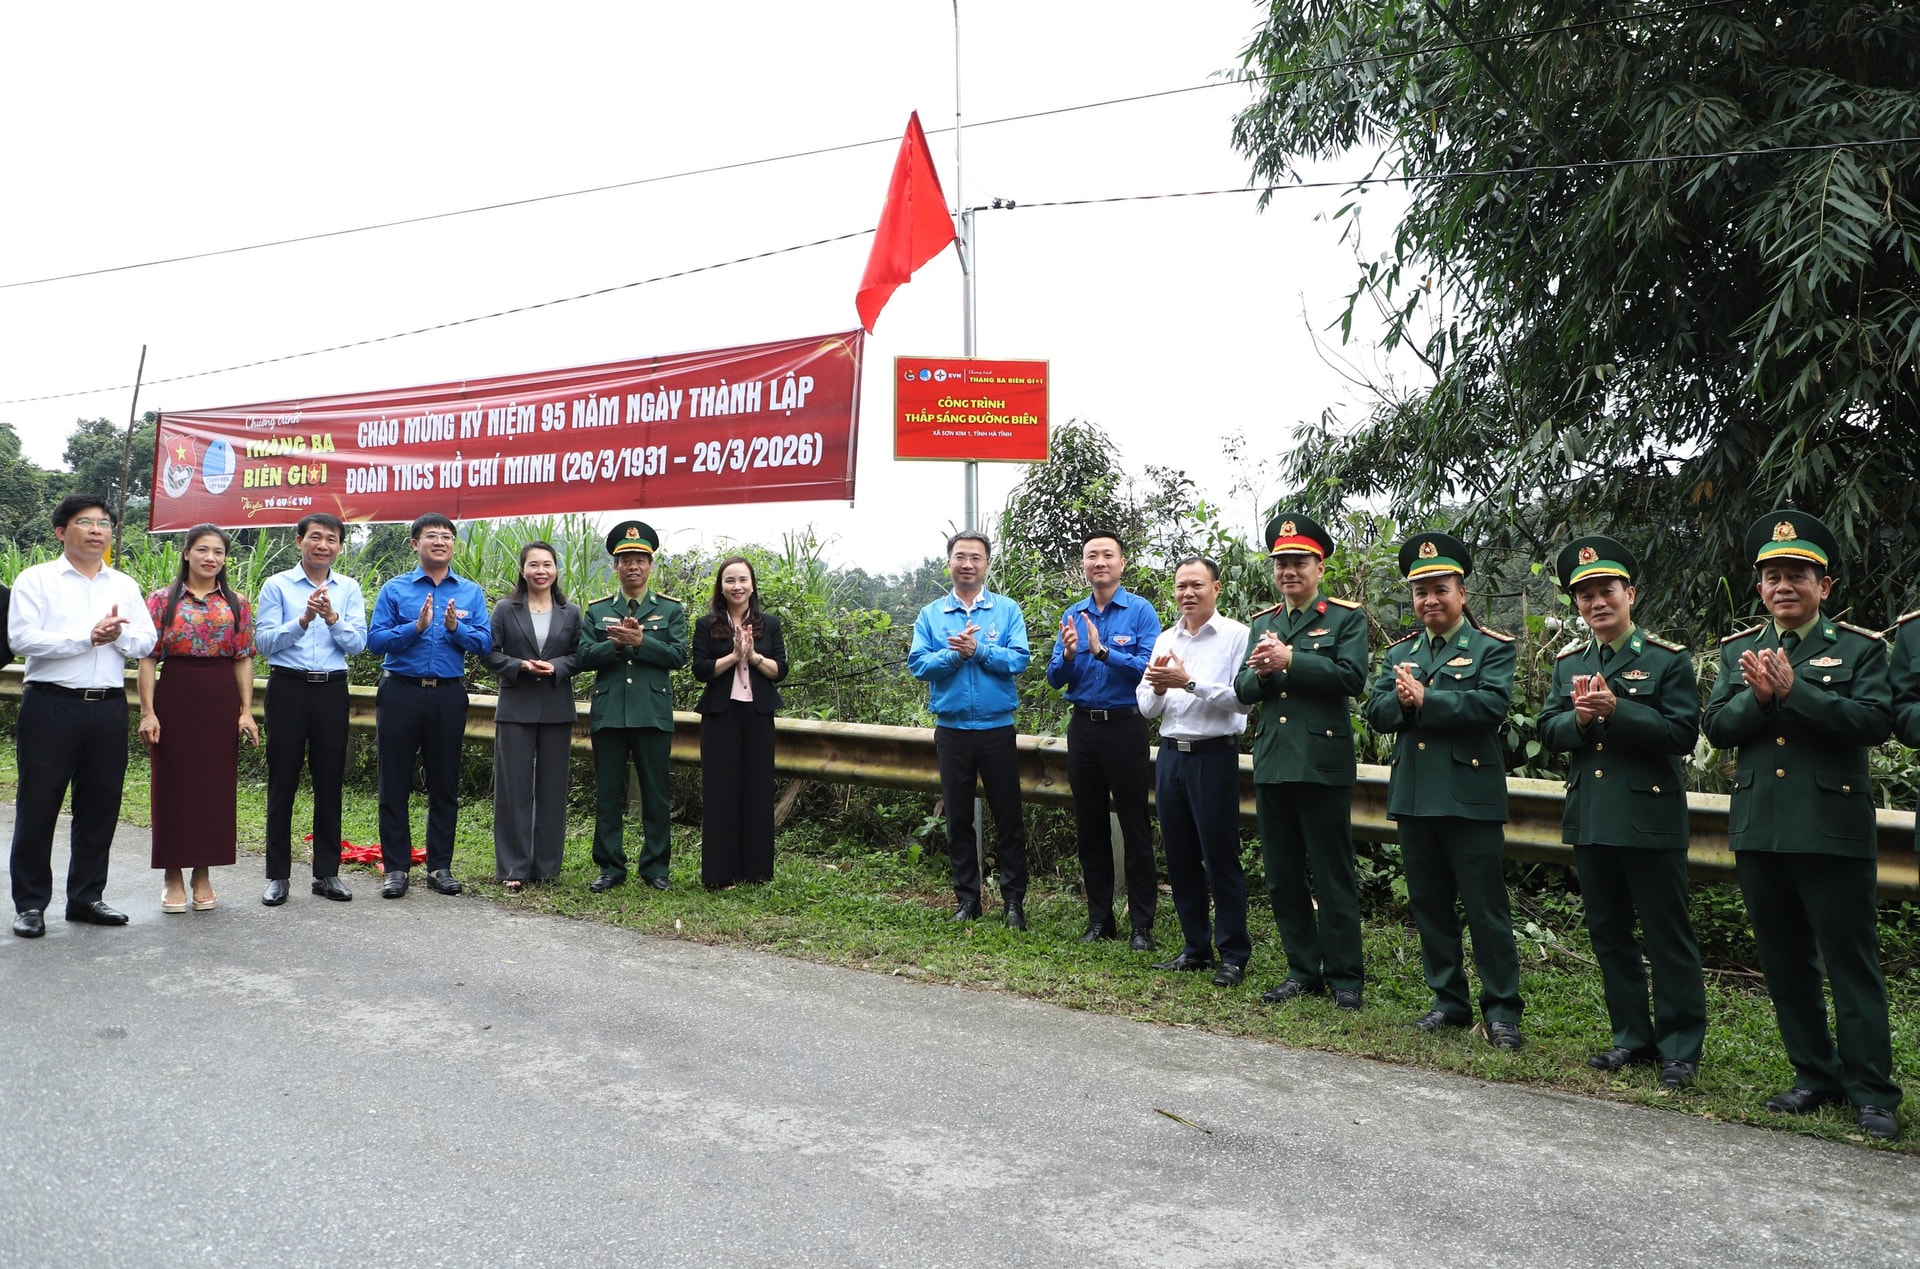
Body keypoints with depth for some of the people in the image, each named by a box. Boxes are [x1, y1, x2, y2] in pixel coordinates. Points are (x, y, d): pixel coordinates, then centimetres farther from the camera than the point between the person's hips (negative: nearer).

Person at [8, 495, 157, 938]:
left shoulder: (125, 585, 14)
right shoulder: (36, 579, 1)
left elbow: (145, 643, 7)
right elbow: (22, 638, -11)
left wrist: (118, 634, -12)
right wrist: (88, 638, -14)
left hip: (108, 707, 4)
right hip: (51, 705, -4)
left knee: (100, 806, 9)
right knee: (38, 806, 2)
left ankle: (86, 896, 20)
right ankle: (30, 903, 13)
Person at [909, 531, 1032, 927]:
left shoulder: (1007, 610, 1)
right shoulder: (930, 615, 6)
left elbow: (1020, 658, -11)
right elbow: (918, 664, -5)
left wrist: (977, 649, -20)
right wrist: (954, 654, -18)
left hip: (997, 728, -2)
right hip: (951, 728, 2)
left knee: (1008, 818, 3)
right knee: (958, 818, 9)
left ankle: (1014, 901, 13)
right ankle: (966, 899, 21)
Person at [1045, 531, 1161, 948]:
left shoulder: (1140, 611, -5)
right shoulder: (1072, 615, 8)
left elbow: (1148, 667, -16)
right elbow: (1055, 678, 5)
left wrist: (1103, 651, -24)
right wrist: (1068, 654, -15)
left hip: (1125, 724, -5)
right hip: (1083, 726, 5)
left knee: (1135, 827, 0)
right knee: (1089, 826, 11)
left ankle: (1142, 925, 9)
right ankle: (1099, 919, 22)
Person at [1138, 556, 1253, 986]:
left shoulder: (1236, 636, -5)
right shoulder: (1165, 640, 12)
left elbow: (1241, 698, -17)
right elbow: (1147, 707, 10)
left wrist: (1188, 682, -19)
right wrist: (1157, 687, -10)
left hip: (1214, 755, -6)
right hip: (1171, 754, 6)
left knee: (1221, 857, -1)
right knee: (1180, 857, 11)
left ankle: (1233, 955, 11)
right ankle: (1195, 948, 23)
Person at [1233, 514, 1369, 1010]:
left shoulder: (1346, 617, 0)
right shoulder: (1262, 623, 15)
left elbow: (1352, 677, -14)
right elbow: (1243, 689, 10)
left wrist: (1290, 659, -19)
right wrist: (1260, 672, -12)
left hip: (1323, 764, -5)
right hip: (1272, 764, 6)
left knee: (1333, 876, 2)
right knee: (1281, 877, 11)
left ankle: (1344, 976, 13)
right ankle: (1303, 971, 23)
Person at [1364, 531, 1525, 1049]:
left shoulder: (1493, 648, -1)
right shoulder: (1398, 652, 15)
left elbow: (1492, 704, -18)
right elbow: (1377, 711, 4)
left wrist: (1423, 701, -19)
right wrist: (1402, 700, -17)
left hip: (1471, 797, -5)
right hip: (1413, 795, 5)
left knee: (1486, 908, -1)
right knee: (1429, 905, 12)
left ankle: (1502, 1010, 10)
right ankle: (1450, 1001, 24)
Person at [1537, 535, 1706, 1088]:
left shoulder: (1669, 659, -3)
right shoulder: (1568, 663, 11)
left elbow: (1682, 732, -13)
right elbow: (1548, 733, 6)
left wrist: (1615, 710, -22)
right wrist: (1580, 718, -14)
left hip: (1651, 820, -5)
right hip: (1590, 819, 5)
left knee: (1669, 937, 3)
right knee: (1608, 934, 12)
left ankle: (1680, 1047, 14)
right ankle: (1632, 1036, 25)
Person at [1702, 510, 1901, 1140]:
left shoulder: (1861, 648, 1)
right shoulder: (1738, 650, 12)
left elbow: (1875, 721, -14)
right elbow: (1716, 727, 2)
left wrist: (1793, 690, -20)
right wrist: (1757, 696, -15)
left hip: (1833, 829, -4)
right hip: (1758, 829, 4)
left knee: (1852, 963, 0)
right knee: (1785, 964, 12)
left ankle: (1872, 1093, 10)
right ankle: (1816, 1075, 25)